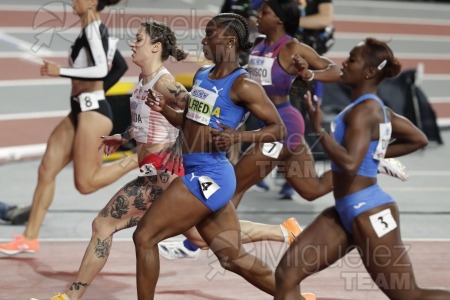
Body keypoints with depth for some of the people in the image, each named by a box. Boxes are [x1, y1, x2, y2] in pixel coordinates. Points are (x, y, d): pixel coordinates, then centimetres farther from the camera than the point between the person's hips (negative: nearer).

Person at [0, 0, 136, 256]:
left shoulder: (93, 29, -14)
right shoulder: (96, 29, 13)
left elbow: (101, 70, -27)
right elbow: (121, 66, 22)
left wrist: (60, 71, -23)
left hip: (92, 112, -10)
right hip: (81, 111, 10)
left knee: (85, 183, -6)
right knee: (47, 170, 6)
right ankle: (30, 238, 10)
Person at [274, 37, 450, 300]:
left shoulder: (364, 110, -17)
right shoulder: (377, 108, 11)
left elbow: (350, 163, -28)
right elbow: (418, 139, 22)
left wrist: (318, 129, -19)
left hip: (368, 211, -10)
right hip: (346, 211, 10)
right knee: (287, 273, 1)